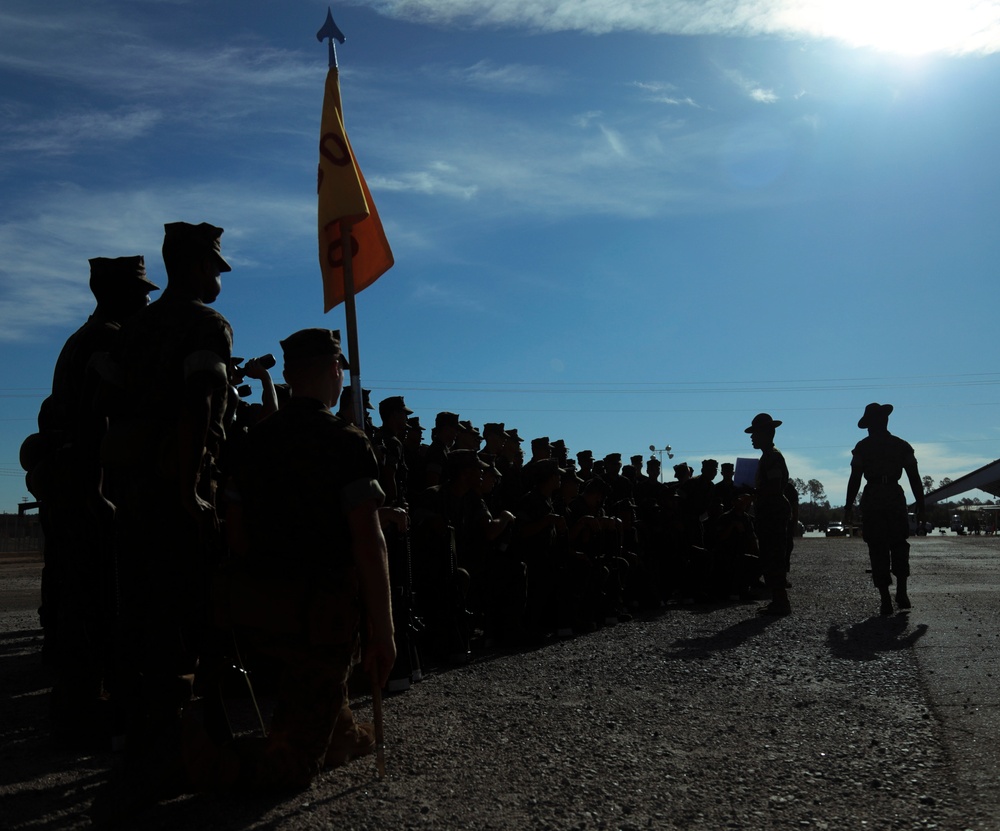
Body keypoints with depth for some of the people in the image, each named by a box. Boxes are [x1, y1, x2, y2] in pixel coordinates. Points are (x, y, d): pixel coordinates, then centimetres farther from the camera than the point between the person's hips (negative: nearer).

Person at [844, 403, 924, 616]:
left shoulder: (862, 447, 1)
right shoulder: (902, 446, 6)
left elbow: (855, 479, -3)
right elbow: (914, 478, 4)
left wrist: (848, 506, 2)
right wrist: (920, 506, 8)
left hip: (872, 499, -1)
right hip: (895, 498, 1)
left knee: (878, 550, 3)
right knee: (899, 545, 16)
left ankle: (885, 599, -1)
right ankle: (901, 591, 5)